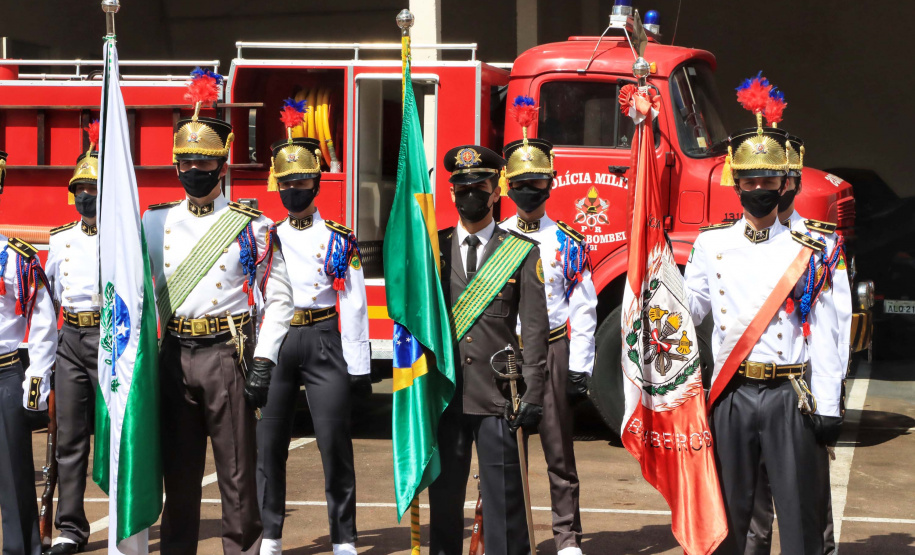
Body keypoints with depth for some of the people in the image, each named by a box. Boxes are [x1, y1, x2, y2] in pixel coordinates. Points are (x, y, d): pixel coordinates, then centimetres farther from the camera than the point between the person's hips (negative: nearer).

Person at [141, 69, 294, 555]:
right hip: (174, 355, 3)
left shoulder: (252, 227, -1)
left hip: (227, 354, -3)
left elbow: (278, 298, -2)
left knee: (237, 467, 1)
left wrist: (263, 362, -10)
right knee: (178, 465, 11)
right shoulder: (156, 221, 9)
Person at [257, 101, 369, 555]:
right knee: (268, 444, 4)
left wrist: (359, 367, -5)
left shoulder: (338, 239, 3)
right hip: (275, 344, 3)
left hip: (324, 344, -3)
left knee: (334, 442, -3)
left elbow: (353, 304, -1)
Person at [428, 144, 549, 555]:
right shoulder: (432, 249, 9)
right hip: (443, 395, 2)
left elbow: (535, 331, 0)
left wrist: (531, 398, -6)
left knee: (504, 502, 0)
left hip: (498, 398, -2)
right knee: (444, 498, 7)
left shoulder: (522, 253, 3)